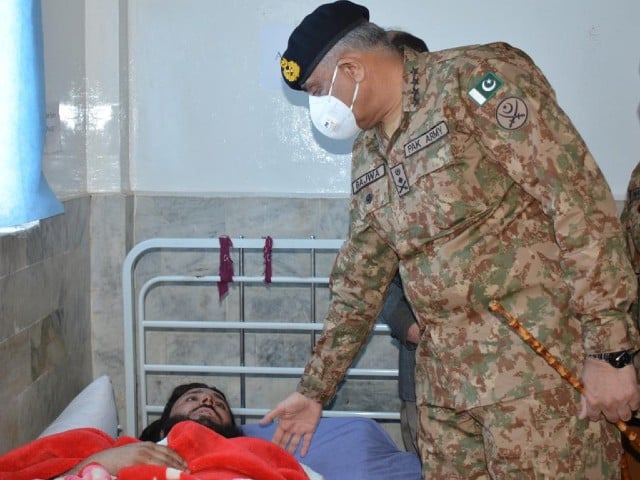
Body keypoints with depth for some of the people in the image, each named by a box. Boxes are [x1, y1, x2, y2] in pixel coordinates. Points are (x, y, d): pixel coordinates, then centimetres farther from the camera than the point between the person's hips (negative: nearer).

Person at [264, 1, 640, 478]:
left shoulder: (474, 79, -10)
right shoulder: (367, 155, 14)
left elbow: (582, 204, -16)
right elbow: (358, 283, 21)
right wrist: (315, 389, 23)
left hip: (540, 367, -7)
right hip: (445, 383, 7)